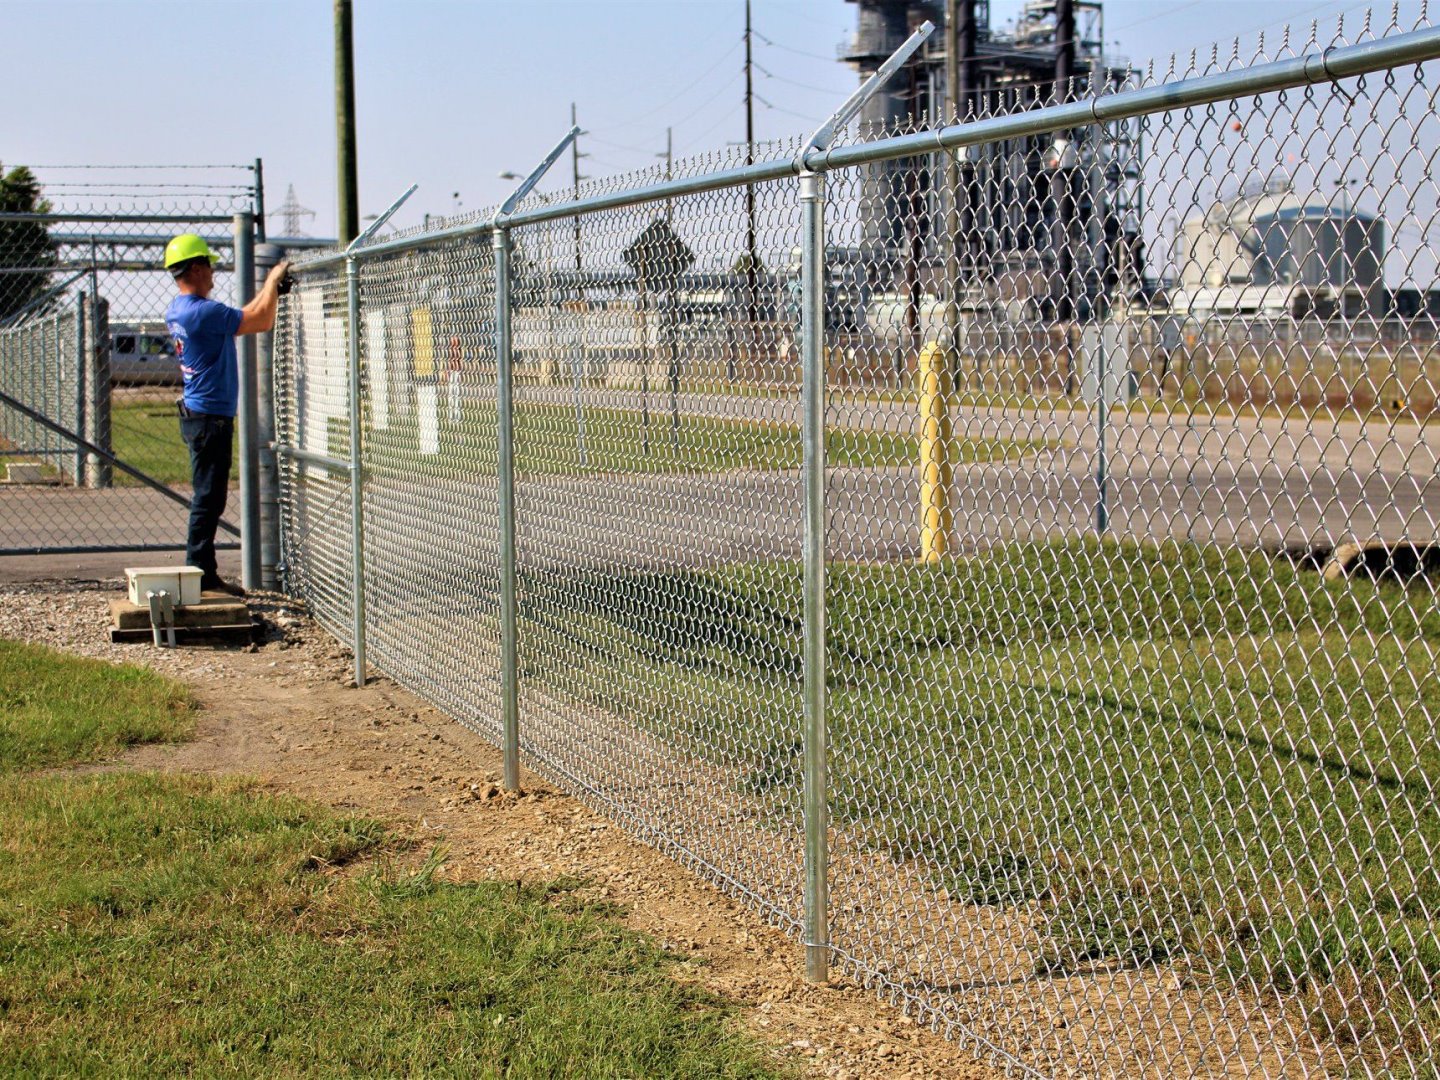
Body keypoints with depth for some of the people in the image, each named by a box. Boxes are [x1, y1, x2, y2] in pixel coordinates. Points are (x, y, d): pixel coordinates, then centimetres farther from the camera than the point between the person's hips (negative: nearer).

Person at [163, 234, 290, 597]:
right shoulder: (202, 311, -20)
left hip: (197, 414, 10)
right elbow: (261, 321, -18)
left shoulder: (176, 311, 11)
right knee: (208, 499, -6)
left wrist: (270, 287, 18)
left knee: (208, 498, 15)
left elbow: (244, 317, 22)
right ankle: (201, 575, -3)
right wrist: (274, 280, -4)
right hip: (211, 417, -10)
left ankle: (203, 576, 20)